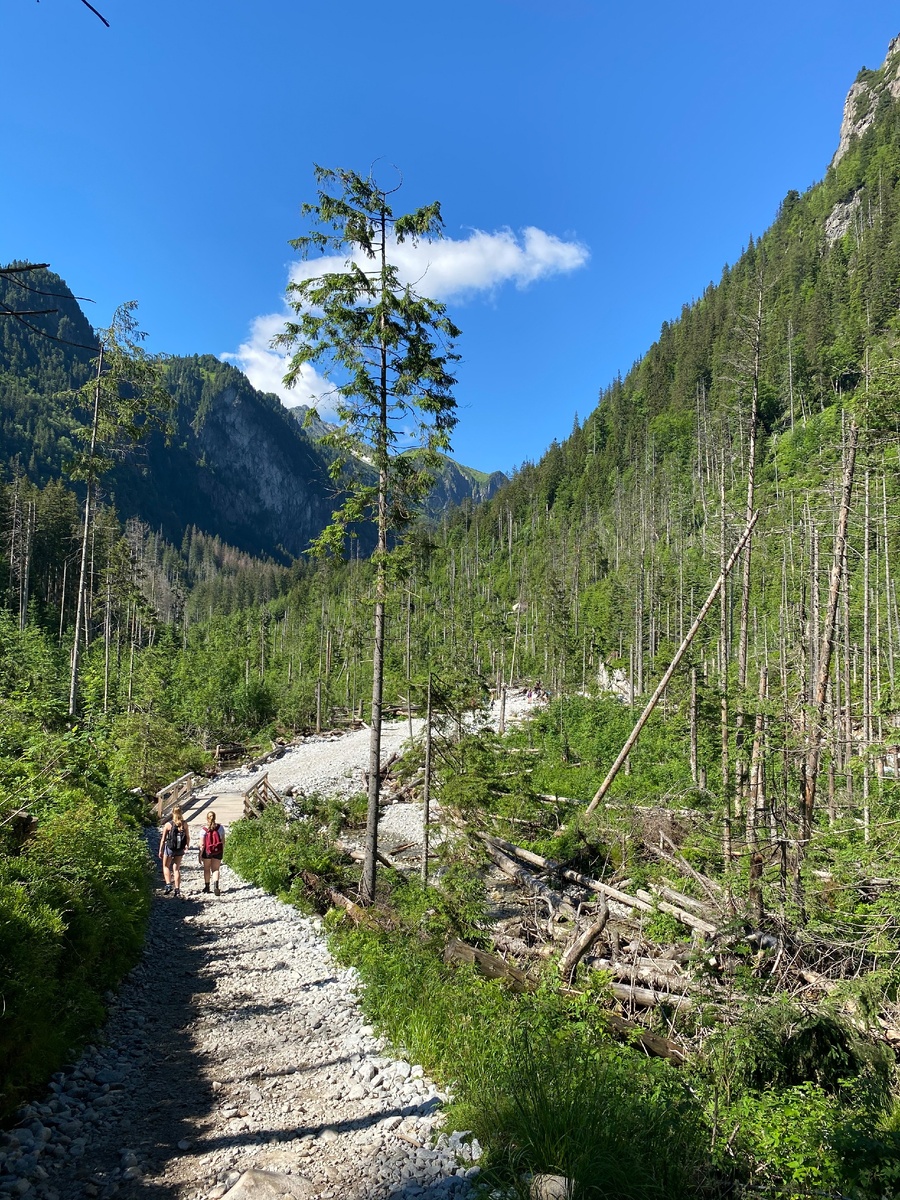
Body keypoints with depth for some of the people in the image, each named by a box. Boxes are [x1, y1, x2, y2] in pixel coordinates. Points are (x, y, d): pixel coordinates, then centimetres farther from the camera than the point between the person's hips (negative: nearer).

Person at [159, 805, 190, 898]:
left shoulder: (168, 824, -12)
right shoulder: (184, 824, -6)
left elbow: (163, 839, -8)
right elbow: (188, 837, 1)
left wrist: (160, 851, 3)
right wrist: (187, 846, 20)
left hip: (169, 848, -2)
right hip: (180, 849, 2)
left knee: (166, 866, 20)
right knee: (176, 869, 12)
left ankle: (168, 885, 6)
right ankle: (177, 889, 9)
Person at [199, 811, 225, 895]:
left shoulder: (204, 830, -12)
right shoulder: (220, 828, -6)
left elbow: (202, 845, -11)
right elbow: (223, 841, 1)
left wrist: (200, 856, -3)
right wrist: (223, 851, 15)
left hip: (207, 851, -1)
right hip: (218, 851, 1)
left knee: (206, 869, 18)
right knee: (215, 869, 7)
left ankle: (207, 886, 29)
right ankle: (216, 885, -15)